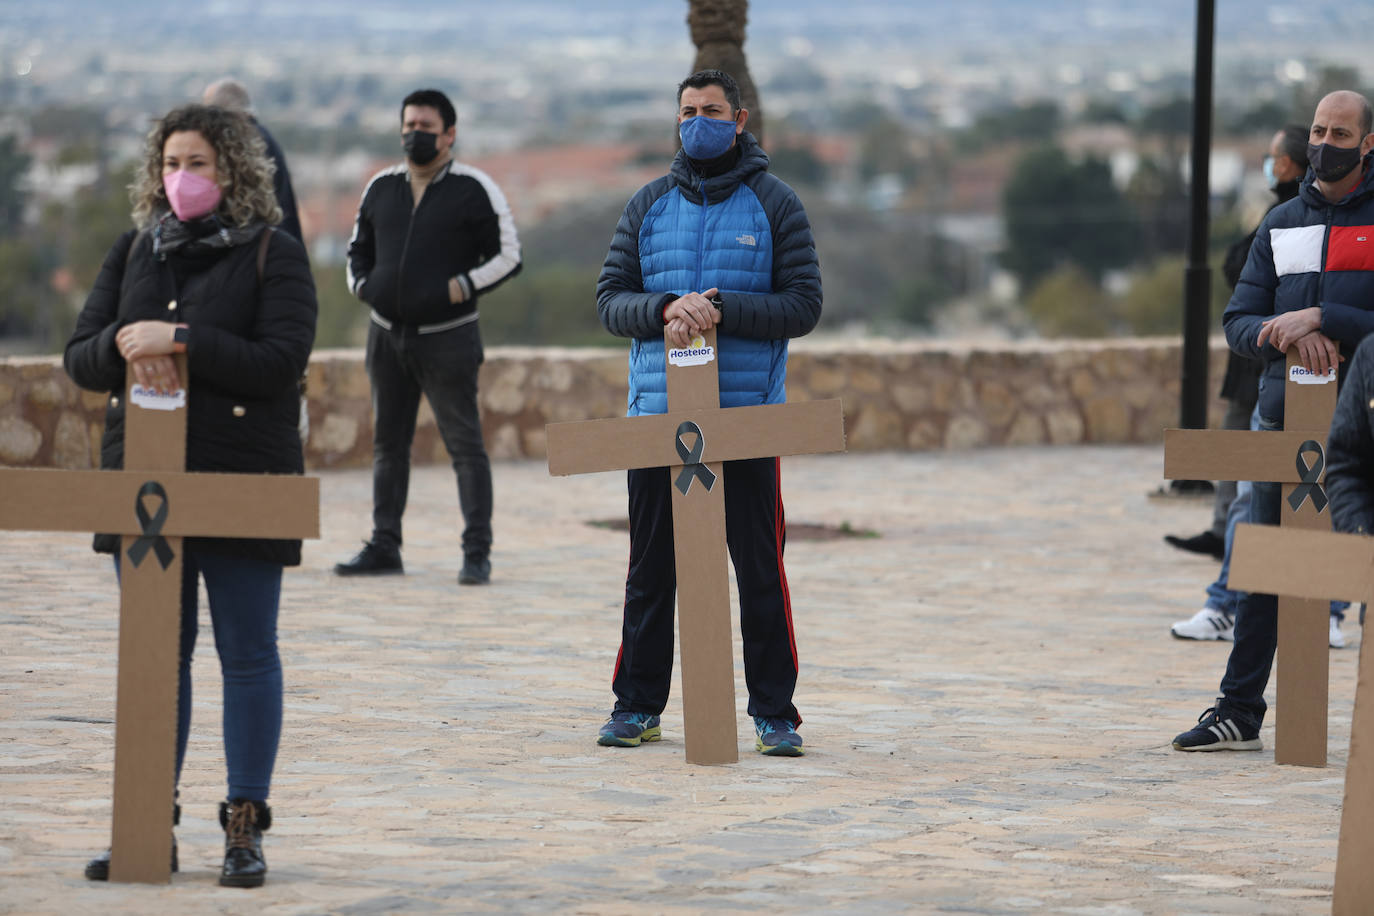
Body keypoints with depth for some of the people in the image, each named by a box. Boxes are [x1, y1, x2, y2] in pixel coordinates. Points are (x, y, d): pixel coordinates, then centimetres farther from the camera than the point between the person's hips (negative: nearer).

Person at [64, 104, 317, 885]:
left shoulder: (274, 255, -3)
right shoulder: (134, 253, 12)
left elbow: (283, 360, -15)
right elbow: (80, 359, 8)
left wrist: (179, 339, -20)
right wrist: (124, 345, -14)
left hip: (243, 482, -4)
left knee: (248, 656, 1)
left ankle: (246, 828, 6)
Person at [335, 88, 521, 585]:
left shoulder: (473, 189, -4)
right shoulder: (381, 187, 12)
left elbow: (508, 256, -3)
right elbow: (359, 249, 24)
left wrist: (462, 287, -14)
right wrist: (362, 284, 5)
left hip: (447, 337, -5)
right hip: (387, 334, 5)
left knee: (465, 445, -6)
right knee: (388, 442, 10)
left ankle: (477, 553, -3)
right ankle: (384, 547, 17)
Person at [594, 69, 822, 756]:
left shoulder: (774, 204, 3)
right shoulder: (647, 207, 11)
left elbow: (803, 305, -3)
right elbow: (610, 299, 6)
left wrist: (724, 309, -17)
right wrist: (665, 310, -15)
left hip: (746, 415, -2)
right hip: (657, 414, 3)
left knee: (759, 569, -1)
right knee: (651, 569, 7)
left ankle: (774, 713, 4)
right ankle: (638, 706, 15)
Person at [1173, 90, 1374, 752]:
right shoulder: (1281, 225, 13)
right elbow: (1239, 320, 9)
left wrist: (1320, 319, -18)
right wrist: (1289, 338, -12)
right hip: (1284, 417, 4)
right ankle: (1239, 713, 7)